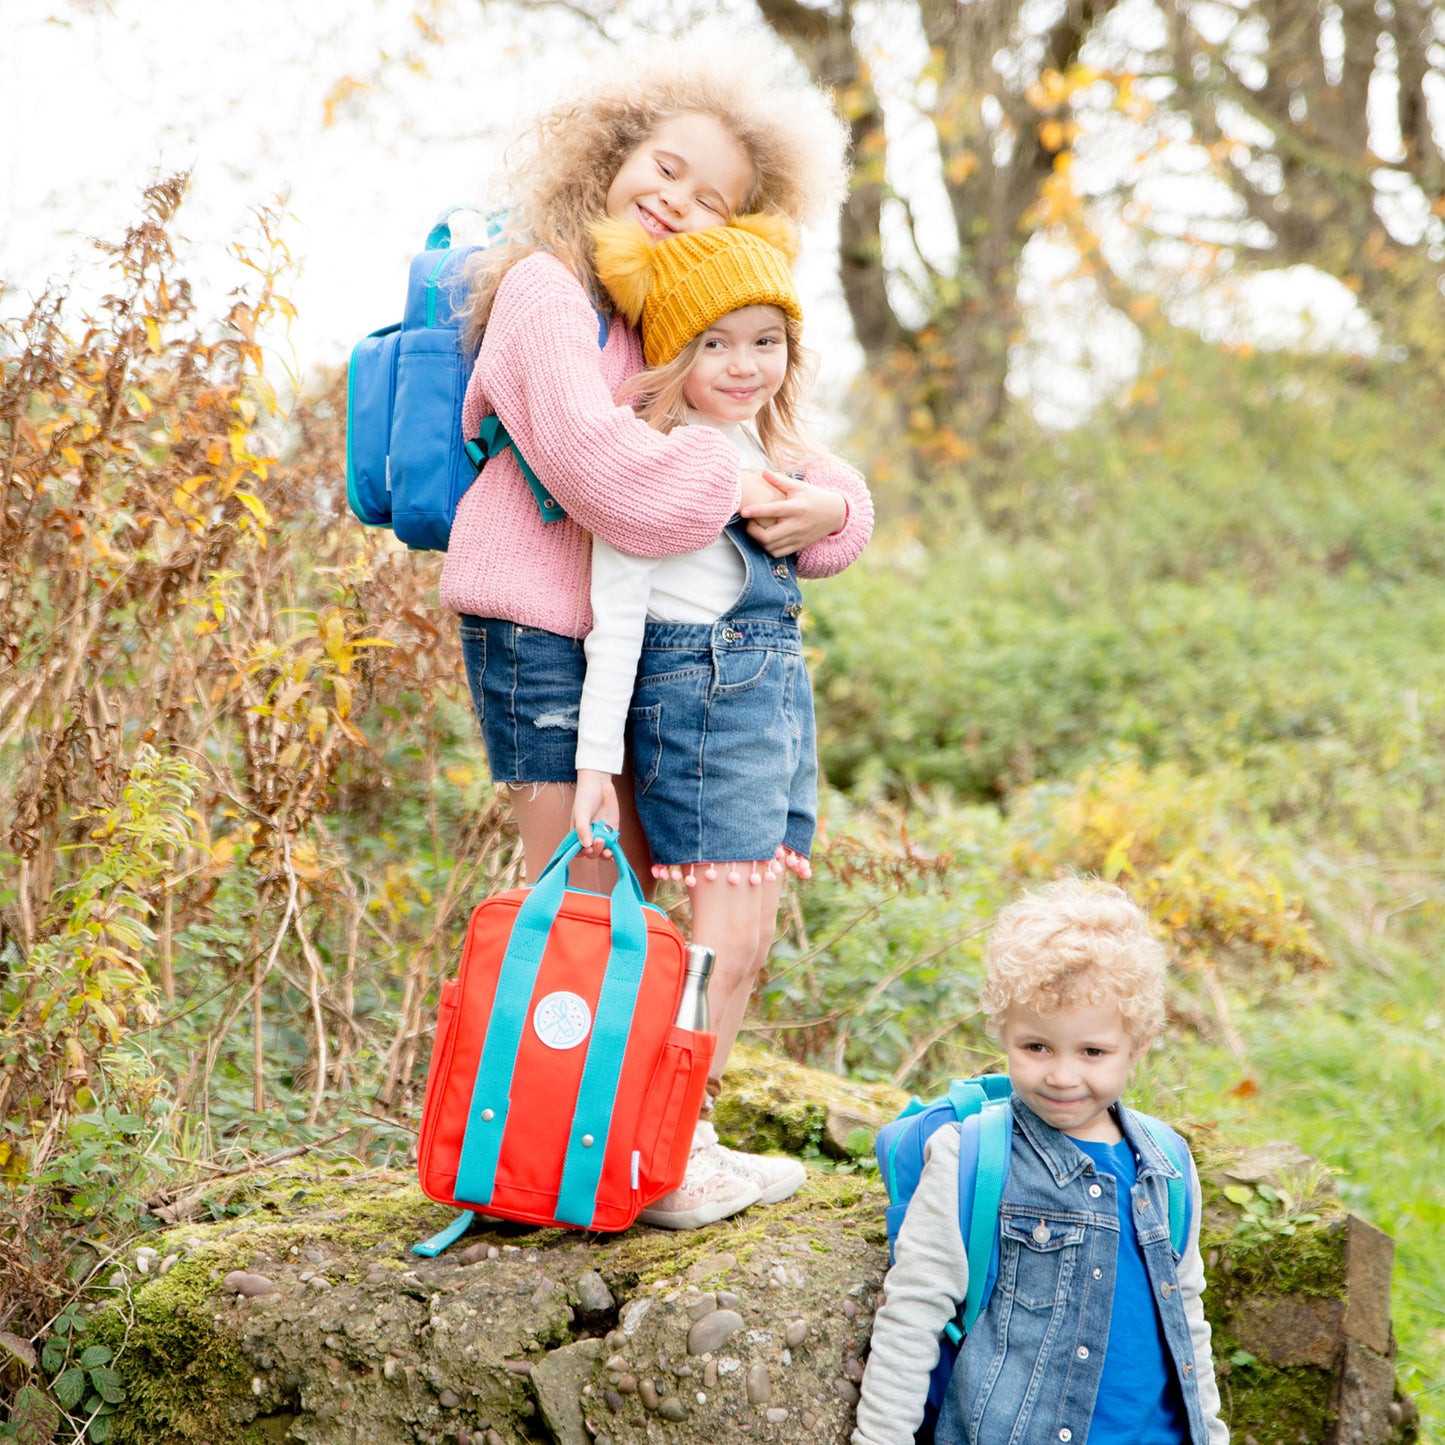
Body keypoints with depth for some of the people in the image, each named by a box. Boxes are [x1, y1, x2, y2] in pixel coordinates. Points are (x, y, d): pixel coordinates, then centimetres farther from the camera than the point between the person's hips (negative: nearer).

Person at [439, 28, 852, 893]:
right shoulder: (546, 289, -10)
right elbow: (588, 452, -25)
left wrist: (825, 508, -8)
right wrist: (723, 485, -15)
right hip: (536, 620, -8)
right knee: (577, 895, -7)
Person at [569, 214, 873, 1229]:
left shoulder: (769, 450, 16)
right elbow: (616, 610, -14)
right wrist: (598, 756, -16)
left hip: (778, 681, 9)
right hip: (700, 683, -9)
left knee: (749, 936, 9)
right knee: (727, 934, -10)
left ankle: (692, 1143, 16)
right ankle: (671, 1166, -4)